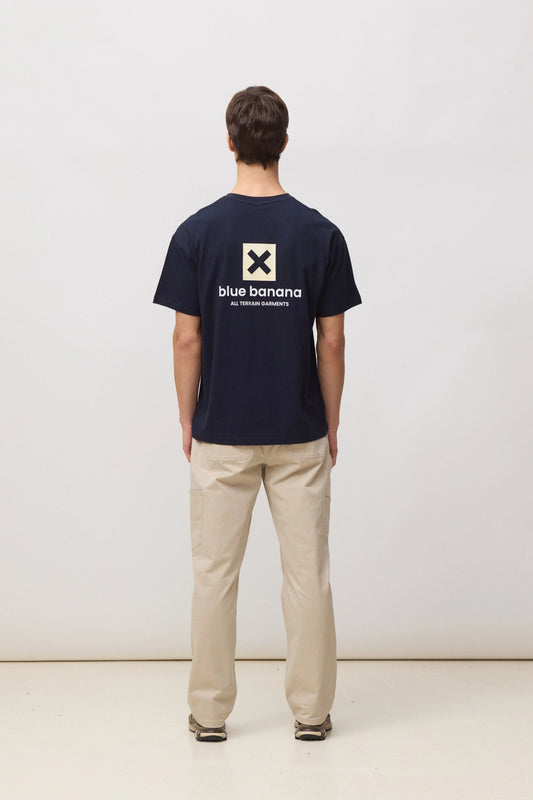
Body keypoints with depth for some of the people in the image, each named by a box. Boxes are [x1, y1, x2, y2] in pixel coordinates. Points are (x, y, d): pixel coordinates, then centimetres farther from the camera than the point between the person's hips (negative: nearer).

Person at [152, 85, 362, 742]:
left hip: (220, 434, 0)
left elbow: (187, 340, -5)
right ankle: (311, 711, 17)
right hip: (299, 435, 0)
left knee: (215, 573, 9)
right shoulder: (320, 233, -6)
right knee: (307, 572, 9)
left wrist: (187, 420, 7)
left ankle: (210, 712, 17)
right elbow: (331, 343, -3)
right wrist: (331, 424, 8)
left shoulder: (197, 232, -7)